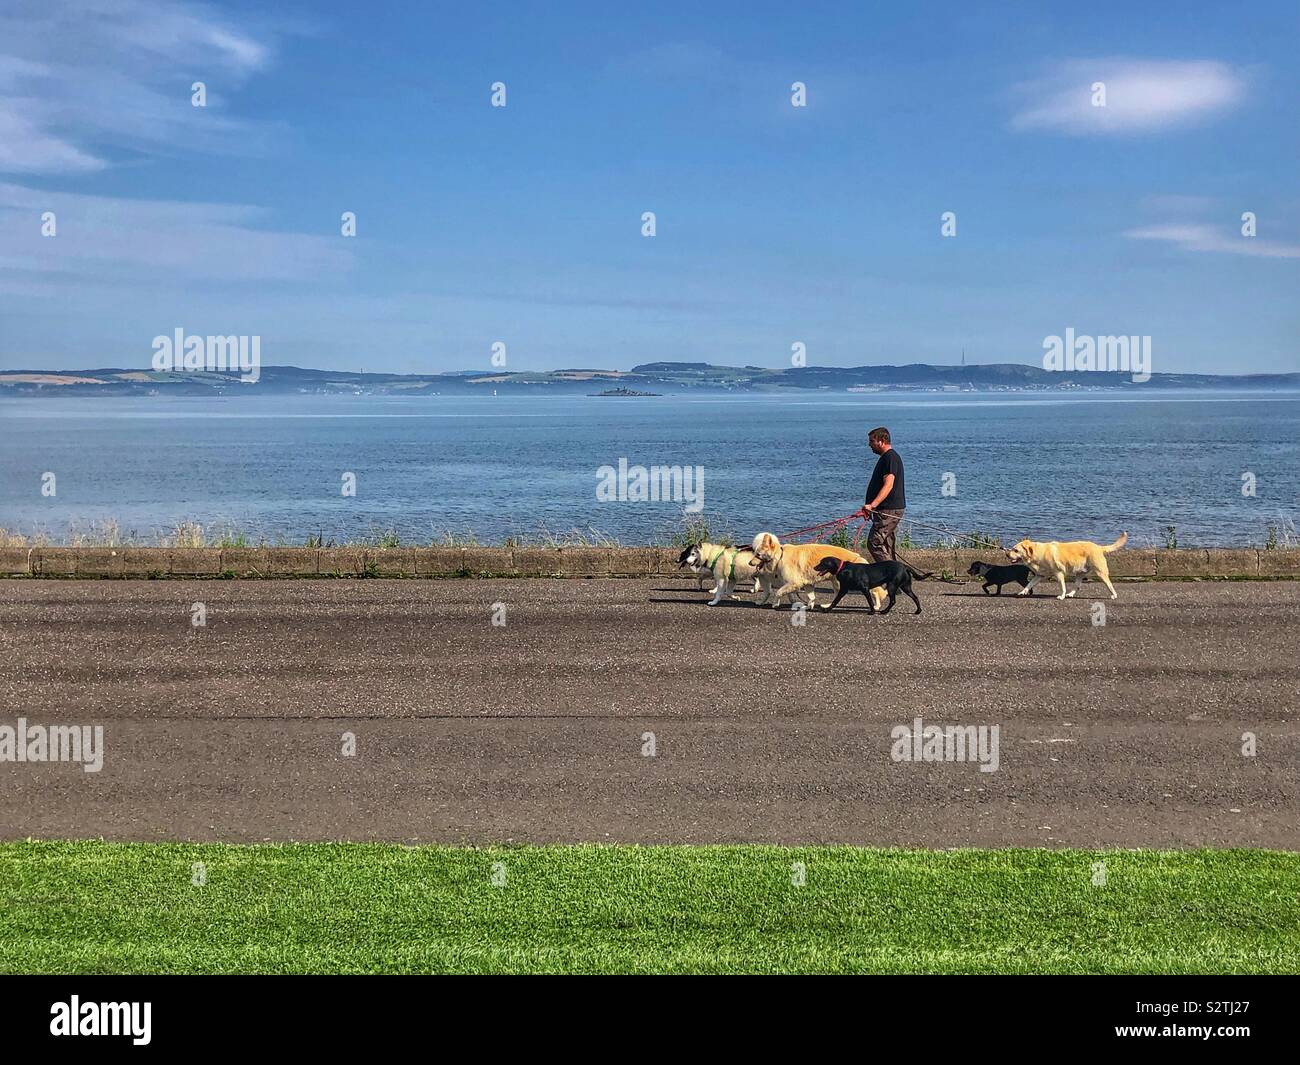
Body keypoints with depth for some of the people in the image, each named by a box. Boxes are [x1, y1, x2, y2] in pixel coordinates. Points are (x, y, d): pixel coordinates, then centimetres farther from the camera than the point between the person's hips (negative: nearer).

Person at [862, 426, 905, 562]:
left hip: (889, 510, -11)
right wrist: (872, 507, 28)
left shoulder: (890, 458, -14)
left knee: (874, 543, -14)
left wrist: (872, 505, -34)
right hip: (888, 510, 11)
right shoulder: (887, 457, 19)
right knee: (886, 547, 11)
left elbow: (888, 485, -25)